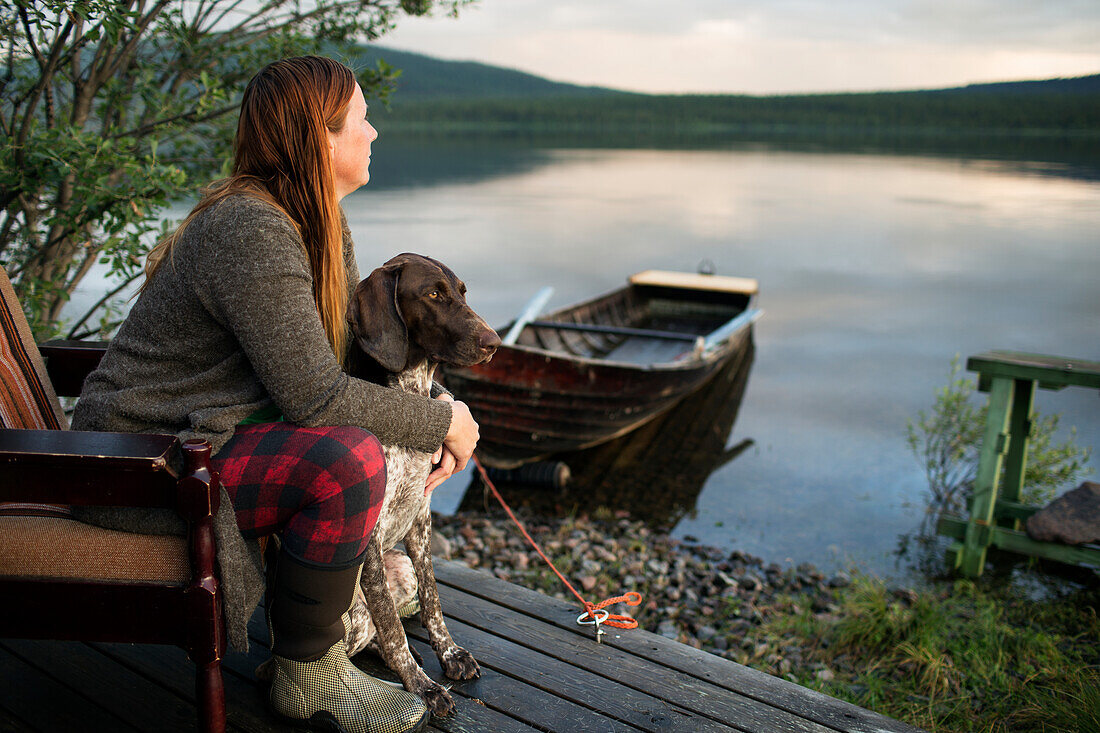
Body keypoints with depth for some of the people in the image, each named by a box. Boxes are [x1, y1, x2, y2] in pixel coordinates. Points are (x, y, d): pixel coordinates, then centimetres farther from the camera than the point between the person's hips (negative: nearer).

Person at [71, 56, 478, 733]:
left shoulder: (322, 227, 5)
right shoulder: (250, 231, -26)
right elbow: (315, 395, -30)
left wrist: (436, 410, -5)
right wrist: (439, 422, -18)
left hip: (204, 433, 9)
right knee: (350, 459, -30)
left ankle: (363, 560, 25)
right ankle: (306, 678, -9)